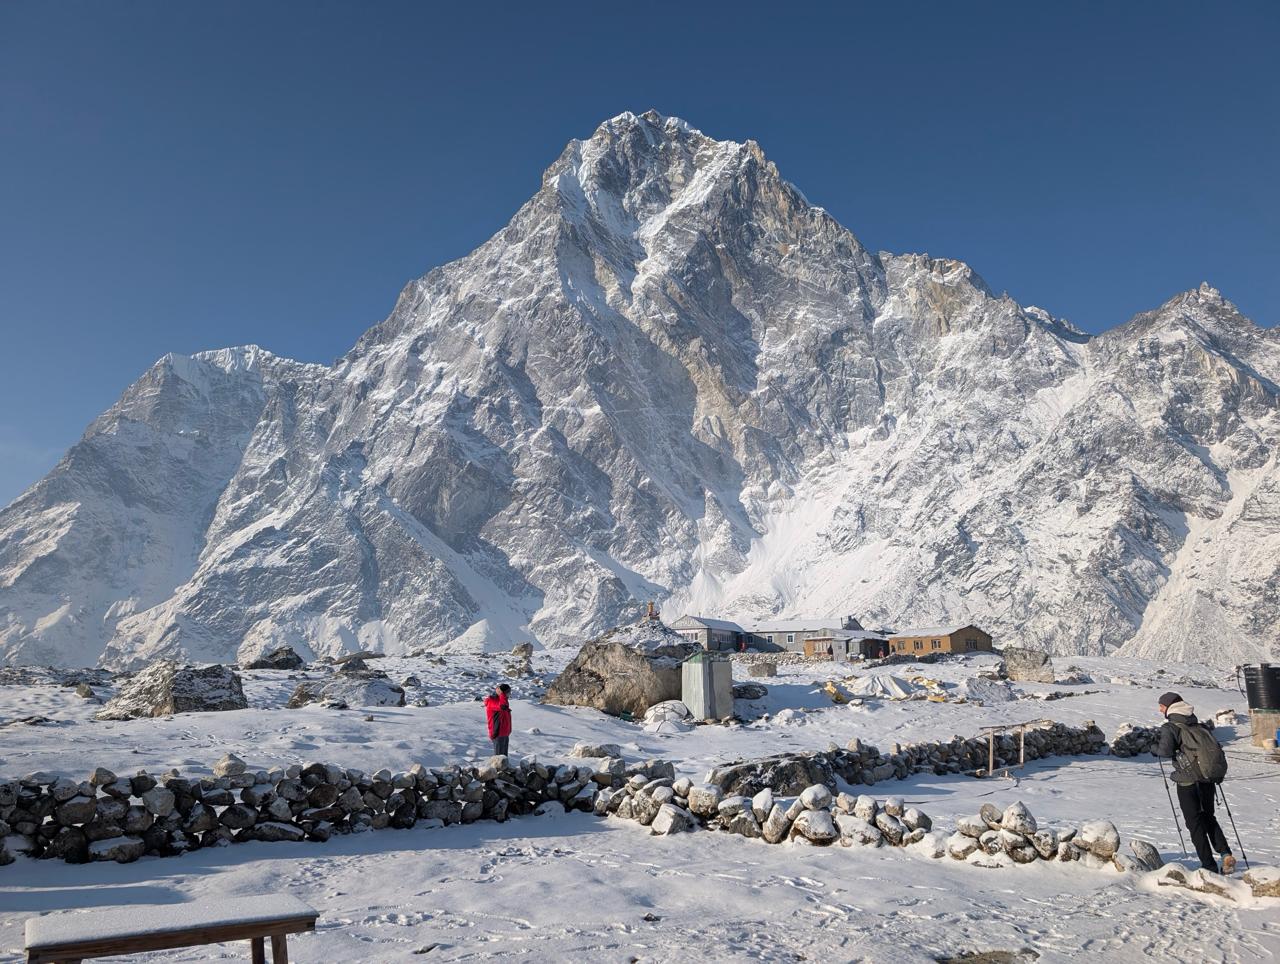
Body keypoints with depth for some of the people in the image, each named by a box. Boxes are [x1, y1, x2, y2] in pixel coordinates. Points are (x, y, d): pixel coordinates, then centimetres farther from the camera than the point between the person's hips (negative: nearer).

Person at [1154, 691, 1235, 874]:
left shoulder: (1170, 727, -7)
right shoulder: (1200, 726, 12)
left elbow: (1166, 751, -21)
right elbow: (1217, 748, 11)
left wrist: (1154, 749, 0)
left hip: (1187, 781, -6)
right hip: (1208, 779, 6)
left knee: (1195, 823, 4)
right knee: (1208, 818, 22)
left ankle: (1209, 866, 3)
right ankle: (1226, 854, 4)